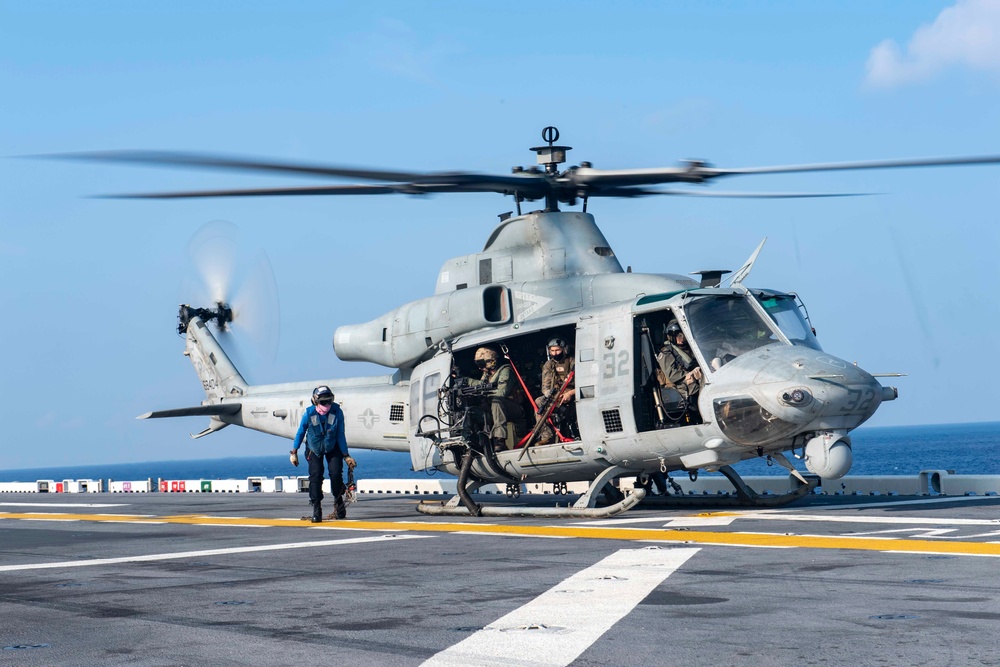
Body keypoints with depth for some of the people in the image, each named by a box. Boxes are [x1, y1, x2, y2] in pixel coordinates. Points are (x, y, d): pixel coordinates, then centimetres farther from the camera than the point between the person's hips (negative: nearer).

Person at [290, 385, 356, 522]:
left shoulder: (337, 412, -21)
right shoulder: (309, 414, -21)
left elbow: (340, 435, -12)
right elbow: (300, 433, -5)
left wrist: (346, 456, -10)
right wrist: (294, 452, -1)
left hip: (333, 448, 0)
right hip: (314, 449, 0)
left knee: (336, 473, -15)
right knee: (315, 476, -13)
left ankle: (338, 500, 10)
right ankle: (316, 508, -5)